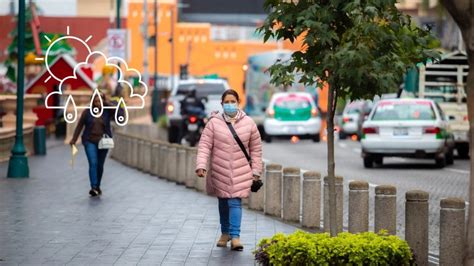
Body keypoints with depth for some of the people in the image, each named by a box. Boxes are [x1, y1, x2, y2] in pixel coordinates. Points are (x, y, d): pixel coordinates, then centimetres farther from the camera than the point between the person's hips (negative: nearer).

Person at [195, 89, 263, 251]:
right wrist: (201, 165, -18)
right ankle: (225, 233, 29)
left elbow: (256, 149, 6)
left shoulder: (248, 123, 1)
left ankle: (235, 236, -13)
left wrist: (256, 171, 4)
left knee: (235, 202, -11)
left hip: (240, 172, -1)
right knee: (223, 202, 12)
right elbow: (204, 145, -6)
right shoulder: (214, 123, -3)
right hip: (219, 171, 1)